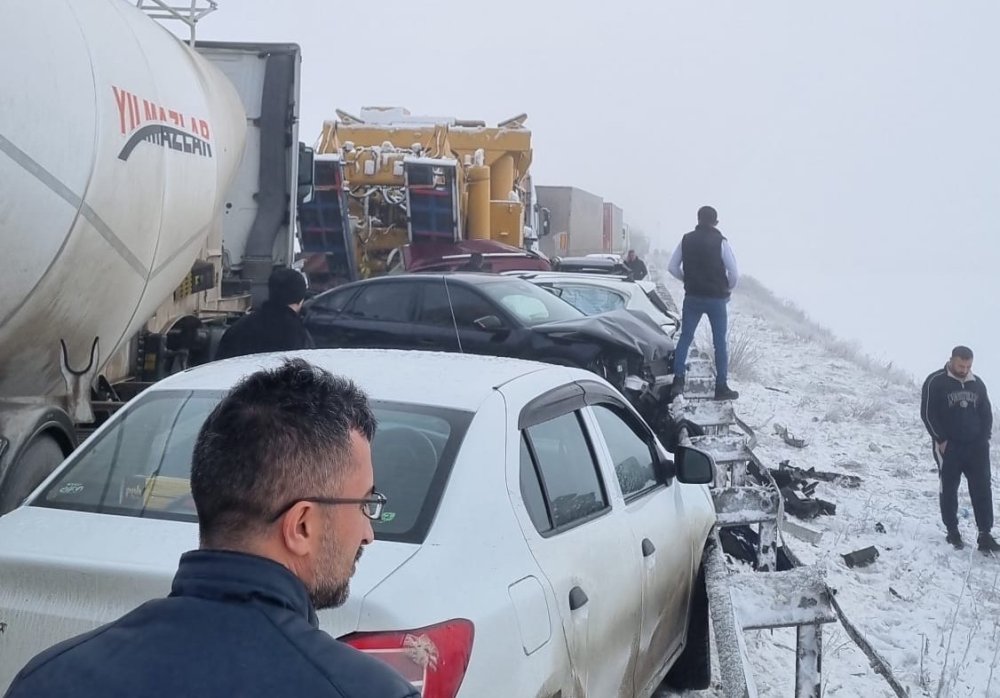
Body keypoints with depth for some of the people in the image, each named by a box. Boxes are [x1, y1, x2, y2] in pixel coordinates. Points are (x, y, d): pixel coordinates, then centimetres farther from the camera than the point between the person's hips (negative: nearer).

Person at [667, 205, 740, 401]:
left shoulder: (687, 240, 1)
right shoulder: (721, 242, -10)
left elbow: (672, 267, 4)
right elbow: (734, 272, -13)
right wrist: (728, 288, 5)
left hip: (692, 297, 3)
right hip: (716, 298, -3)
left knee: (685, 338, 11)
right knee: (720, 343, 5)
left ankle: (677, 380, 4)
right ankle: (721, 387, 8)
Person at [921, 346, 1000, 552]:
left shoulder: (977, 383, 9)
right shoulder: (935, 382, -6)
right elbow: (927, 414, -8)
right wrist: (941, 440, -11)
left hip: (976, 446, 4)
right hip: (948, 446, -4)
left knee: (982, 489, -2)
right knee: (949, 489, 3)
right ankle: (952, 531, 15)